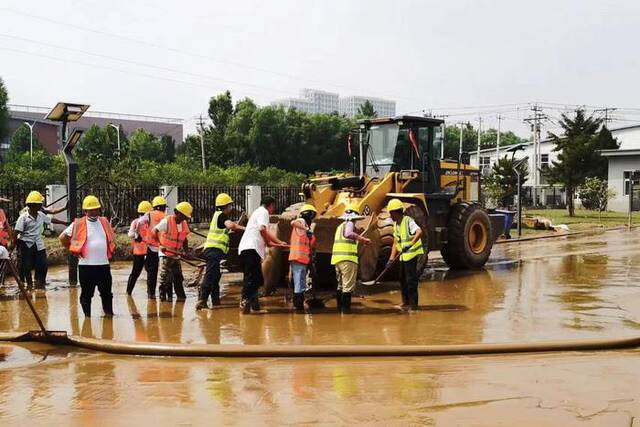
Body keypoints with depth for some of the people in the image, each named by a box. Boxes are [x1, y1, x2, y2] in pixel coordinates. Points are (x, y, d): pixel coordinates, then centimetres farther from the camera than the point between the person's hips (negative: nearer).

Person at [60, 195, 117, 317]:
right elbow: (63, 237, 0)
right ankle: (87, 315, 16)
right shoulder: (78, 224, -5)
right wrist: (73, 251, -1)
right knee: (86, 293, 6)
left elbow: (111, 238, 24)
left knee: (106, 292, 11)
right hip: (86, 265, -3)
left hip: (104, 264, 3)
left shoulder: (104, 222, 8)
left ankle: (109, 314, 21)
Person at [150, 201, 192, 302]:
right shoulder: (166, 221, -14)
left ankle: (180, 295, 14)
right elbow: (154, 231, -8)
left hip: (176, 255, 6)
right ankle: (163, 295, 1)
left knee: (178, 276, 8)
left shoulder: (184, 224, 5)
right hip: (165, 253, -6)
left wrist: (186, 248, -1)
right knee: (165, 276, -7)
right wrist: (160, 244, -6)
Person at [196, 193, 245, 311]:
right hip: (214, 249, -10)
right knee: (210, 275, -15)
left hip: (212, 249, 10)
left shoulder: (218, 215, 21)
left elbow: (228, 229, 21)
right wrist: (243, 228, -17)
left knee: (216, 276, 16)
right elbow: (230, 225, -27)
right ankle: (202, 300, -22)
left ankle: (216, 301, 23)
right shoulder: (221, 215, -8)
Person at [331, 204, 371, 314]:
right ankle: (345, 308, -8)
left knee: (341, 285, 17)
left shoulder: (340, 226, 23)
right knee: (348, 285, -6)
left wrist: (359, 240, 31)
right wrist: (363, 239, -26)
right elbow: (348, 234, -26)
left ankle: (340, 307, 20)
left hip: (337, 259, 9)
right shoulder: (349, 224, -4)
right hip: (348, 259, -9)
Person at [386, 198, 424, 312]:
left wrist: (410, 244, -43)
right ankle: (406, 302, 28)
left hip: (412, 254, -9)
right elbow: (396, 243, 10)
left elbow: (419, 232, -33)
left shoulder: (408, 221, -17)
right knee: (402, 279, 16)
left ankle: (413, 305, 2)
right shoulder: (396, 225, 10)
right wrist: (392, 258, 2)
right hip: (403, 255, 9)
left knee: (411, 279, -6)